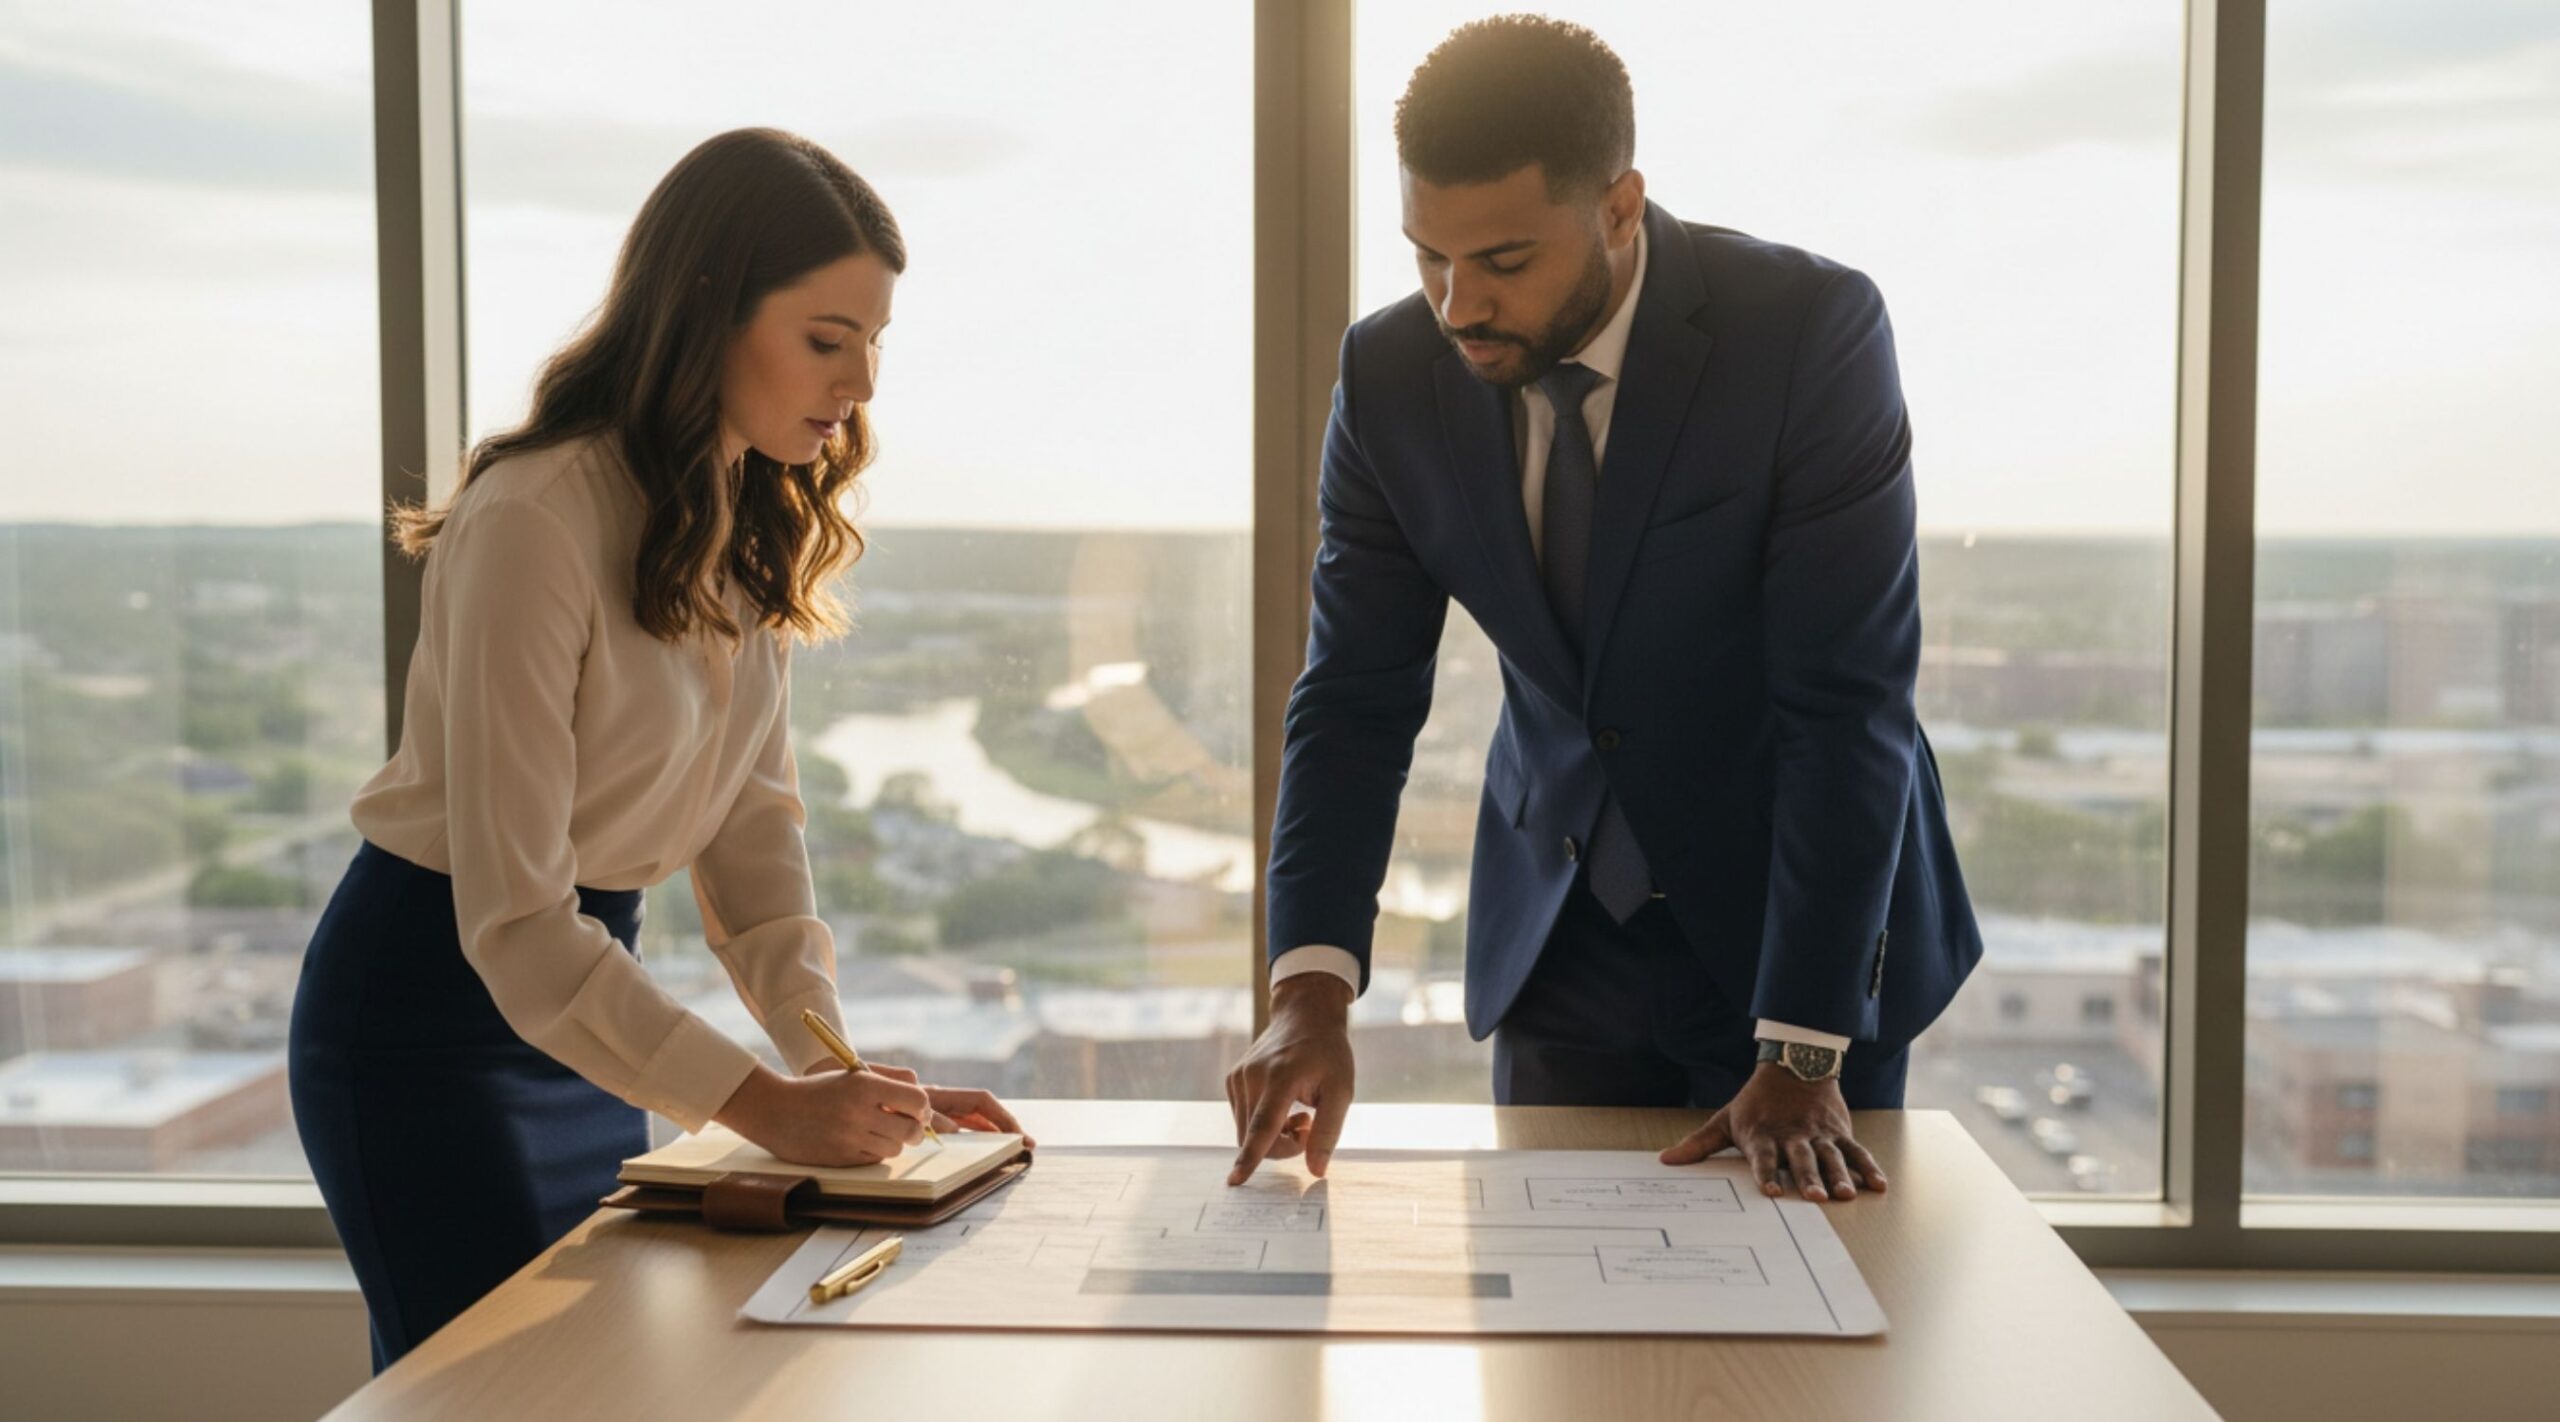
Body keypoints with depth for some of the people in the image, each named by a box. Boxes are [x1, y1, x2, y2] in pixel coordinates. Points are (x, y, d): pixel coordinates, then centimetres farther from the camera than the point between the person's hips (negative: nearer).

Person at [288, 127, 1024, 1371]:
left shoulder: (755, 529, 1)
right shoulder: (534, 521, -25)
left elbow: (753, 823, 3)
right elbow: (511, 920, -28)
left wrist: (836, 1068, -9)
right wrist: (766, 1106, -30)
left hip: (585, 989, 8)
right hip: (432, 1005, -7)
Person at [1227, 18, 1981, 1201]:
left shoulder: (1812, 331, -22)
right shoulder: (1393, 373, -11)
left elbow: (1851, 706, -24)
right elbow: (1358, 697, -9)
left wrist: (1802, 1059, -26)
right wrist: (1311, 991, -22)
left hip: (1802, 921, -2)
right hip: (1557, 936, 3)